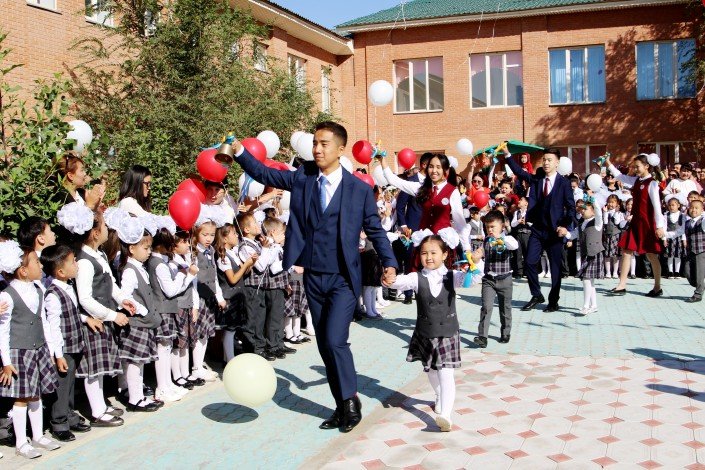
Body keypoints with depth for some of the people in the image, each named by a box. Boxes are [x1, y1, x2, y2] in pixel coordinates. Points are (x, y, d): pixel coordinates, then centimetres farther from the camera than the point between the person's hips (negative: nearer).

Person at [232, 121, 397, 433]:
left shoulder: (360, 189, -5)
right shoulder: (303, 177, 3)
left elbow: (375, 229, 1)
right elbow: (266, 175, 0)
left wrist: (389, 263, -10)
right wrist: (239, 152, -16)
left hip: (343, 279, -4)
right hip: (313, 277, 4)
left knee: (335, 340, -16)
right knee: (325, 345, 10)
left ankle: (350, 399, 6)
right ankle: (343, 406, 24)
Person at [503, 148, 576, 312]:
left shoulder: (564, 183, -2)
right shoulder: (536, 179, 6)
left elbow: (571, 207, -3)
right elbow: (519, 171, -7)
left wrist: (566, 226, -14)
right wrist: (507, 155, -18)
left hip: (555, 230, -3)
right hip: (537, 229, 3)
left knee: (555, 266, 4)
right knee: (530, 262, 0)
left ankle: (553, 301, 16)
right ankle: (536, 296, 18)